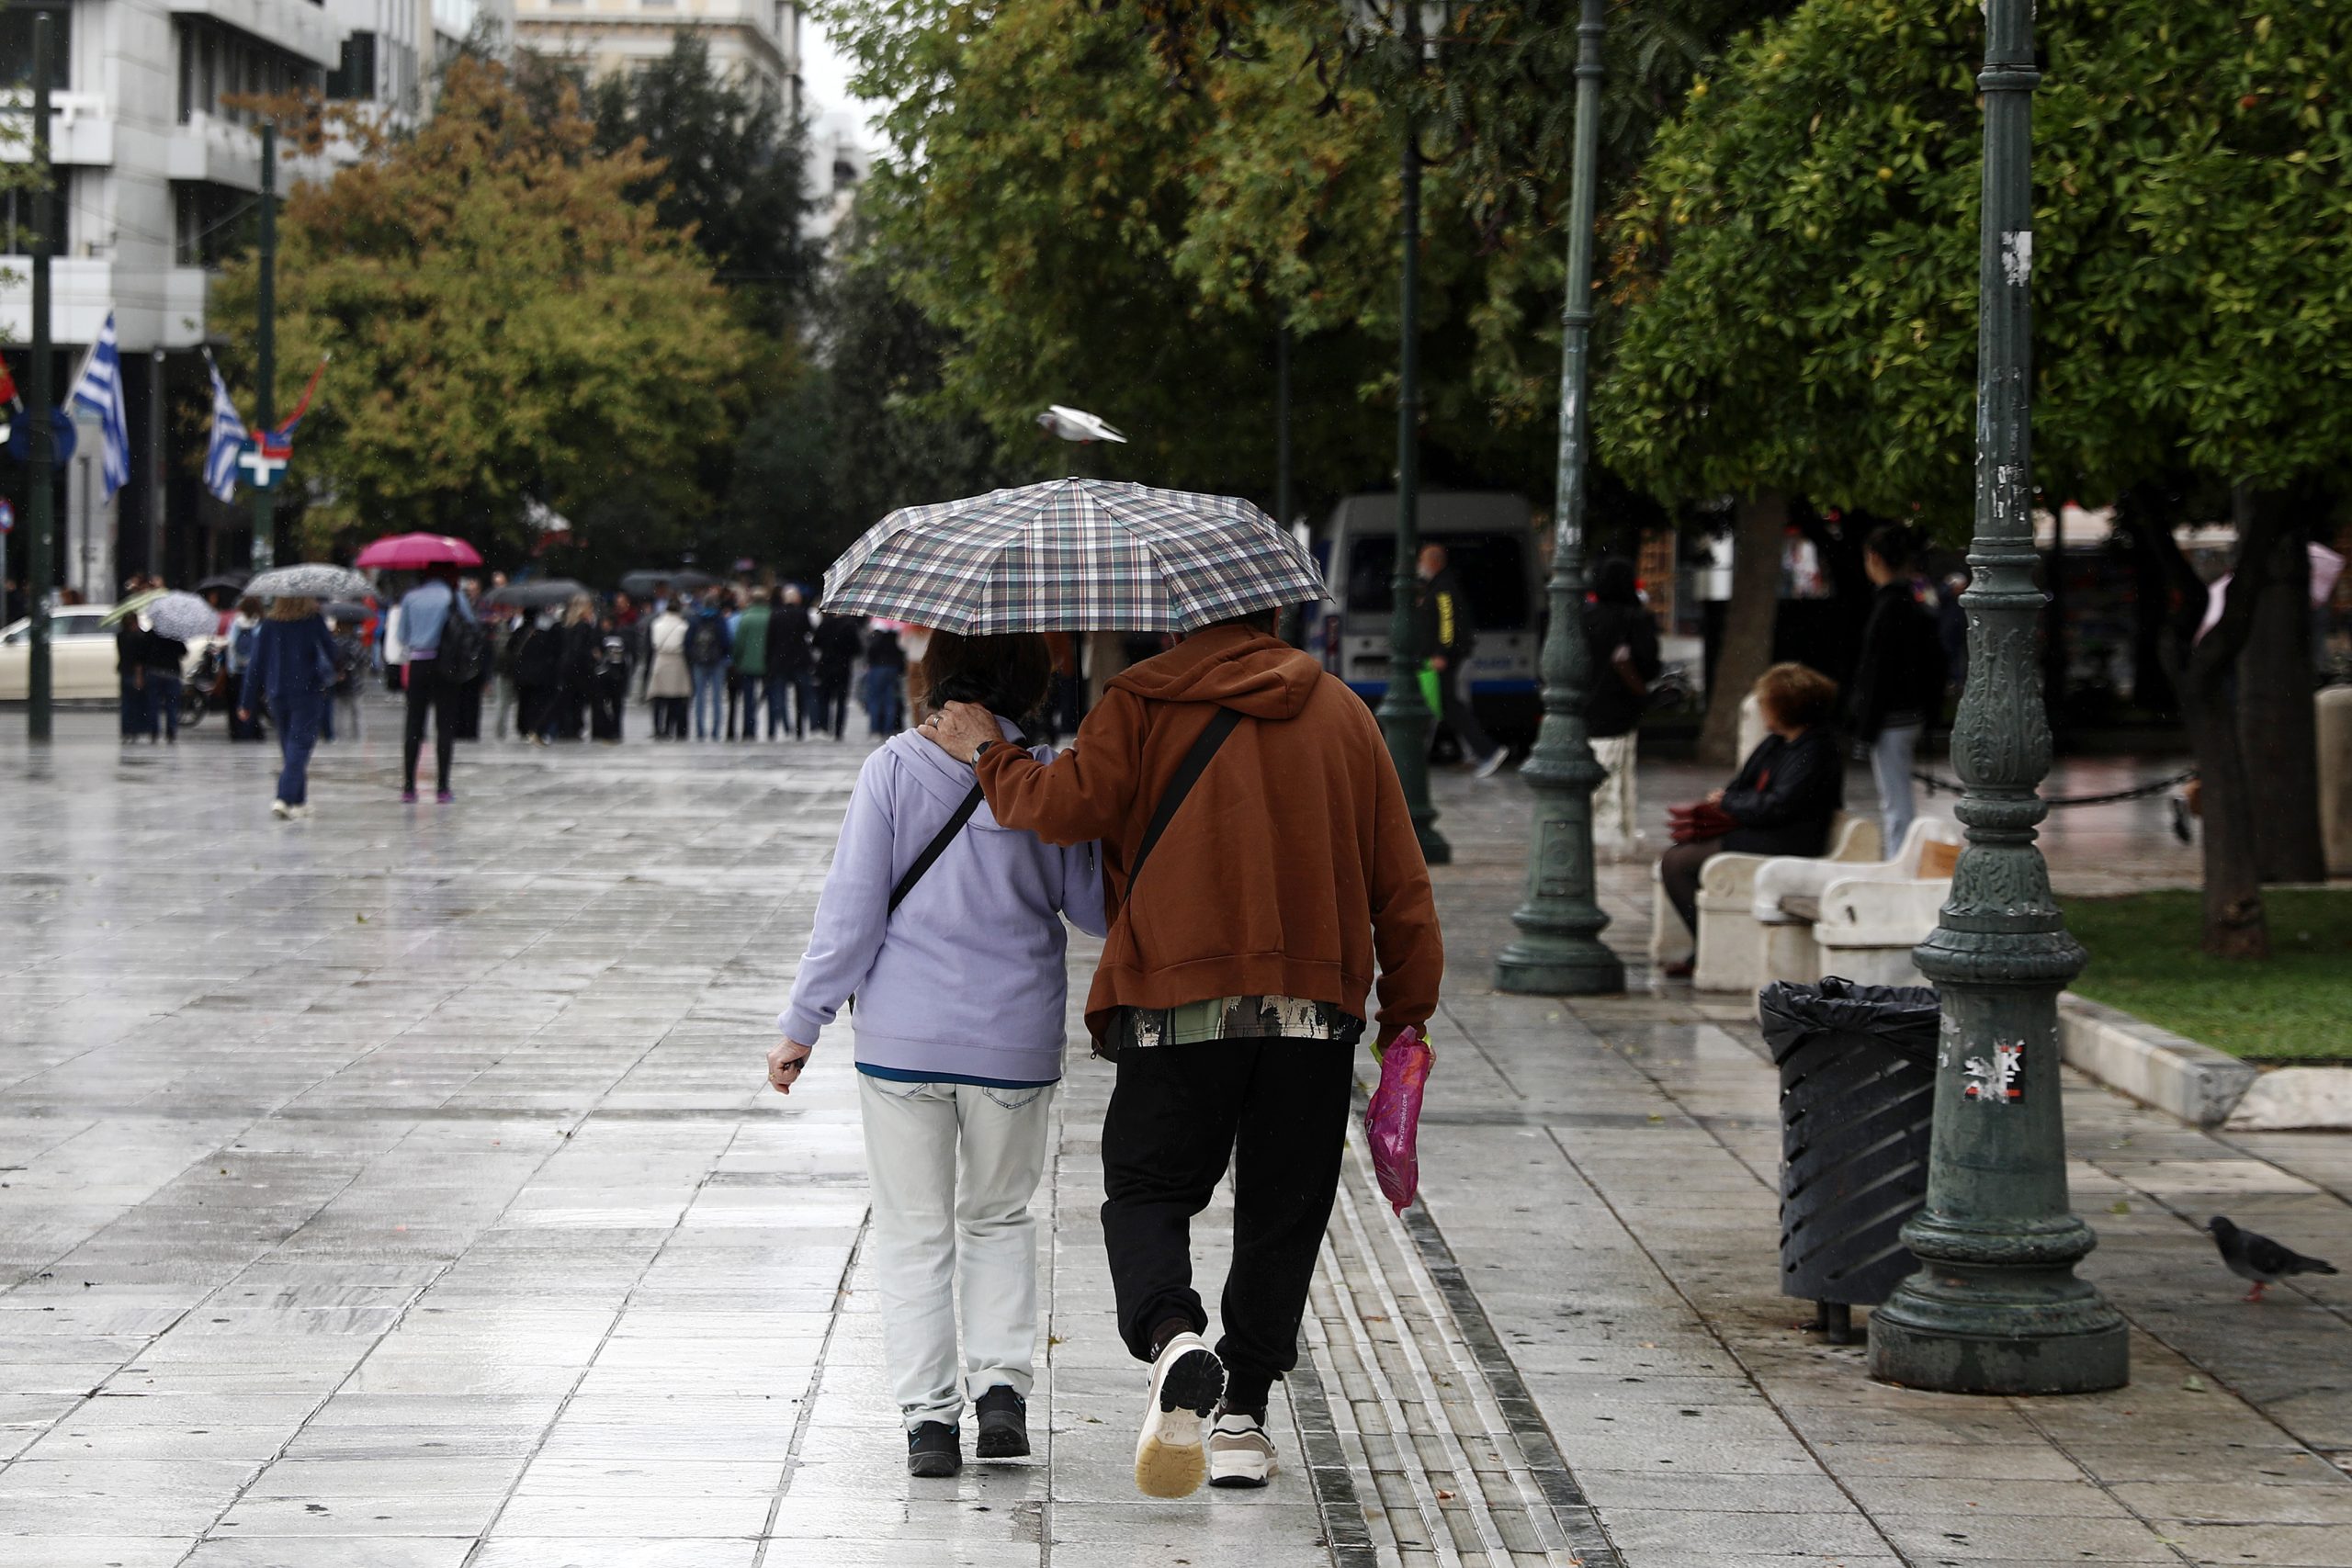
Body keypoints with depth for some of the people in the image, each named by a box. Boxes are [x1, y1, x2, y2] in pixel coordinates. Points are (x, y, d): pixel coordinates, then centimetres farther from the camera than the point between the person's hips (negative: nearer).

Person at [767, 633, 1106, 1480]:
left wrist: (802, 1025, -1)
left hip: (904, 1037, -1)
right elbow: (1094, 904, 4)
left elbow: (852, 908, -8)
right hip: (1016, 1042, 1)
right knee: (999, 1217, 21)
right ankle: (1002, 1379, 7)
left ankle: (928, 1413, 2)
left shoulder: (893, 768, -8)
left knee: (914, 1230, 9)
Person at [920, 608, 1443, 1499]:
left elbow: (1069, 803, -13)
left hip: (1182, 1002, -2)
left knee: (1147, 1191, 7)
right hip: (1317, 1007, 3)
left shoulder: (1144, 703, 0)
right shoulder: (1342, 712, 11)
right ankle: (1244, 1411, 10)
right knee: (1281, 1210, 12)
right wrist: (1409, 1010, 18)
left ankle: (1172, 1336, -21)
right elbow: (1399, 880, 11)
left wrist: (988, 755, 5)